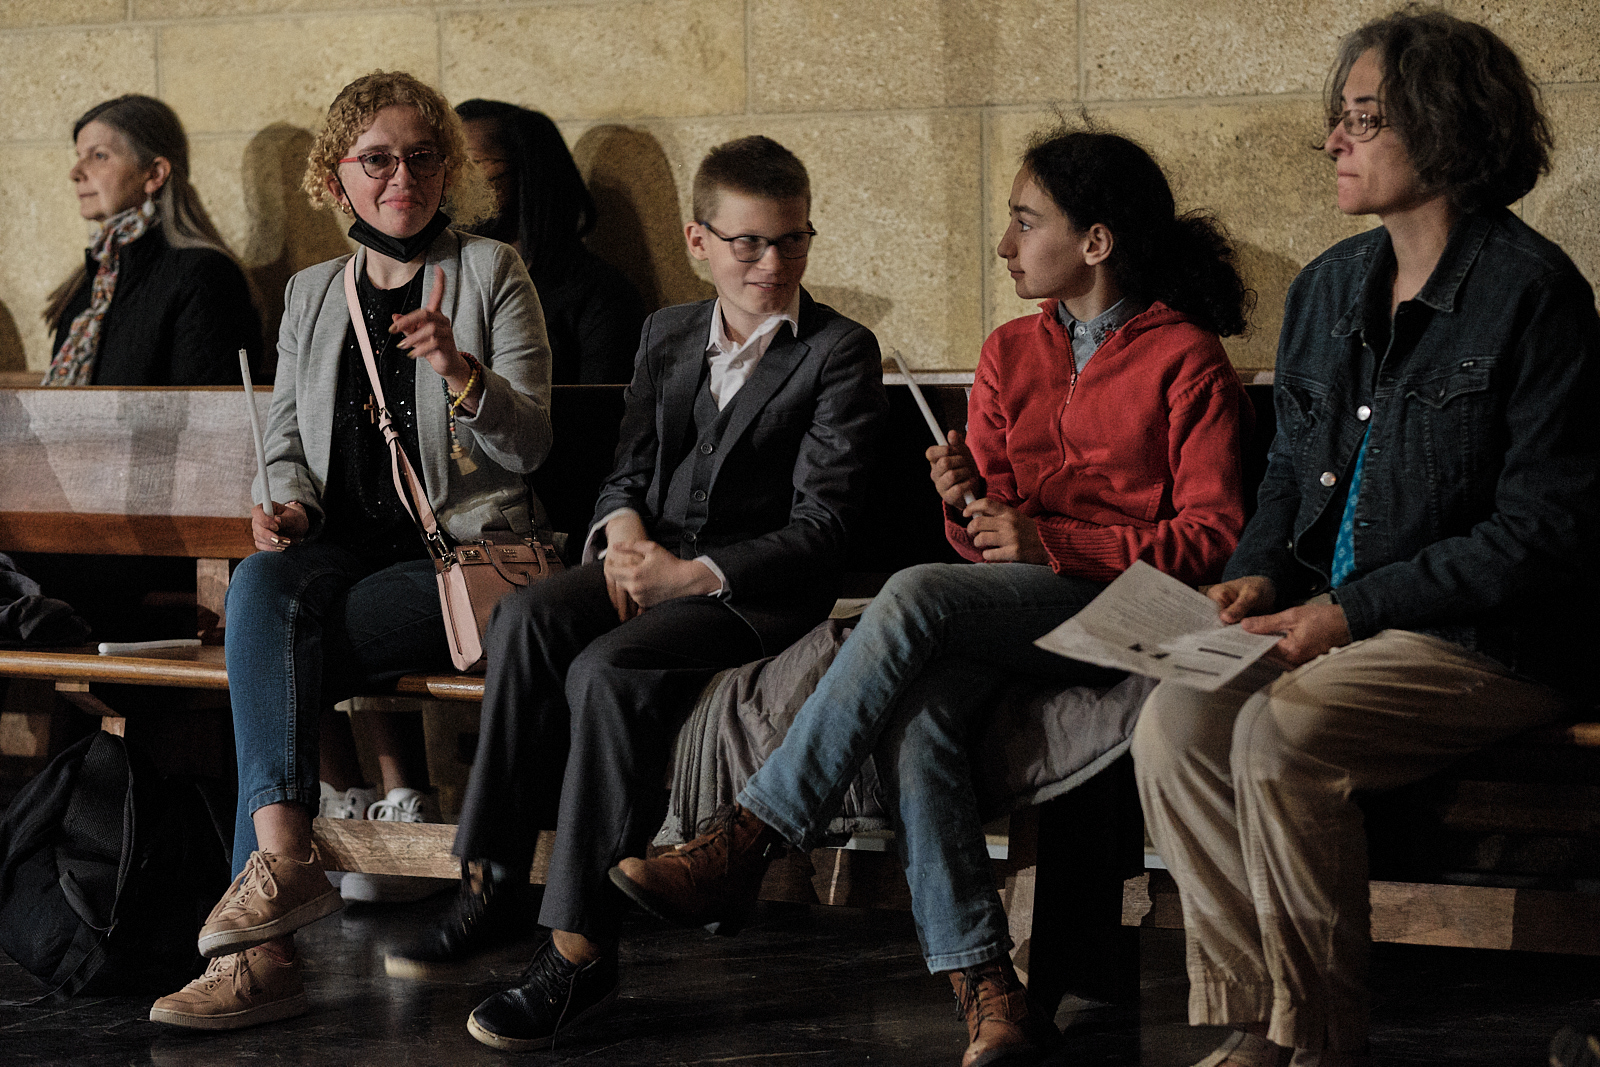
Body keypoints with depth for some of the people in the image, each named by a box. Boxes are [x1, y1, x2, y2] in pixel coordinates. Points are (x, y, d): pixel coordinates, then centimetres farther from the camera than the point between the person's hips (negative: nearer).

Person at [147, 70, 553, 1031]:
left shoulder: (492, 274, 4)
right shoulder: (311, 293, 18)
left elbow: (529, 444, -3)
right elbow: (288, 434, 22)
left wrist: (459, 370, -22)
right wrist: (290, 501, -1)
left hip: (462, 554, -3)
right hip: (343, 545, 4)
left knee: (274, 644, -29)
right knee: (262, 583, -33)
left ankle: (274, 866, -25)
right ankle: (284, 860, -44)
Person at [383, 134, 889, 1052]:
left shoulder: (842, 353, -2)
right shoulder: (667, 335, 18)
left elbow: (822, 524, -10)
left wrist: (695, 573, -21)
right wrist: (624, 530, -6)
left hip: (758, 588, -6)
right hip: (657, 559, 6)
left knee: (612, 668, -32)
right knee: (529, 618, -26)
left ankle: (583, 948, -31)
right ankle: (492, 885, -23)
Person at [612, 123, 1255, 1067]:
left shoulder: (1186, 360, 2)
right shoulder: (1011, 354, 20)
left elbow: (1214, 537, -6)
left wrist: (1050, 543, -14)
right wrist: (968, 501, -5)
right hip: (1006, 611, 5)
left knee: (916, 596, -31)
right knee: (917, 708, -31)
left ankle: (745, 846, -28)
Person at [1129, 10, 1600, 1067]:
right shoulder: (1329, 288, 13)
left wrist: (1356, 608, -18)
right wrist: (1258, 574, 1)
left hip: (1490, 643, -7)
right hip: (1339, 622, 7)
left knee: (1280, 735, -29)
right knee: (1172, 723, -18)